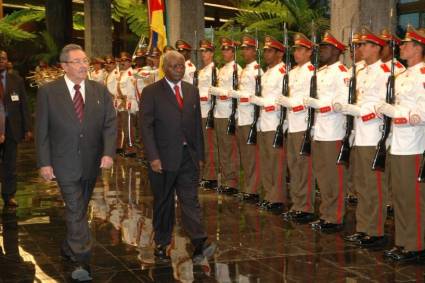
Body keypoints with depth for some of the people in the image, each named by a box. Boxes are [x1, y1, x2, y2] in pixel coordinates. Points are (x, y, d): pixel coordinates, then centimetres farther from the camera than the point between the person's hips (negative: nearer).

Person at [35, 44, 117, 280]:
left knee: (79, 210, 16)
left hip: (92, 163, 4)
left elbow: (110, 123, 0)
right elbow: (42, 130, -4)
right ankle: (85, 261, -9)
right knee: (76, 212, -8)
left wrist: (108, 153, -14)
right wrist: (44, 163, -8)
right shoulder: (48, 92, -5)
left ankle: (69, 248, 35)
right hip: (66, 163, -4)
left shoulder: (100, 91, 3)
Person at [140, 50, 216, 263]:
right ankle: (161, 244, 20)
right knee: (163, 203, 8)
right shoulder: (151, 92, -4)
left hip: (188, 157, 3)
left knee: (190, 200, -3)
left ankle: (199, 244, -9)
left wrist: (200, 156, 10)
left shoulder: (192, 91, 11)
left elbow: (197, 125, 13)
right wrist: (153, 157, -15)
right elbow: (146, 126, -8)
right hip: (163, 158, -3)